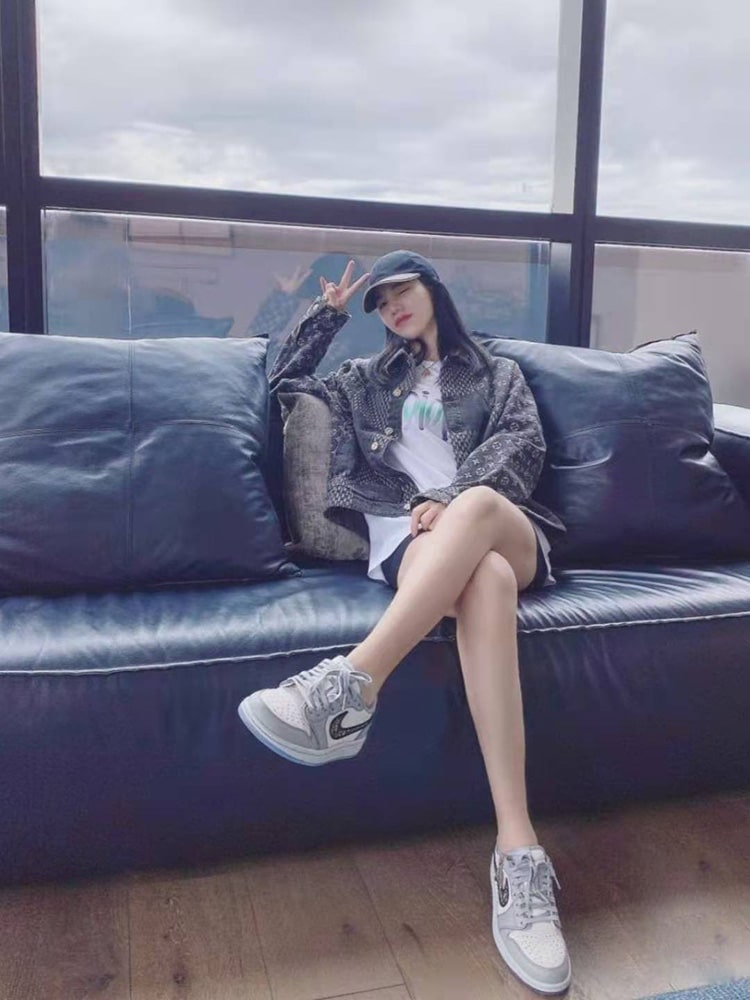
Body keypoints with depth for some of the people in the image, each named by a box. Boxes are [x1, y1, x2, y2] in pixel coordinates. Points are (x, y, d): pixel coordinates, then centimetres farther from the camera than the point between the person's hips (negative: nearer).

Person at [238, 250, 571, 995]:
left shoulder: (498, 373, 27)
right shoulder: (368, 380, 33)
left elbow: (524, 444, 7)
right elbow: (285, 379, 31)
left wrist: (453, 499, -11)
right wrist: (329, 312, 27)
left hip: (503, 527, 1)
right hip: (409, 537, 0)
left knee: (477, 508, -40)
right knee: (484, 578, -39)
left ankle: (350, 687, -52)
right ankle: (518, 851, -51)